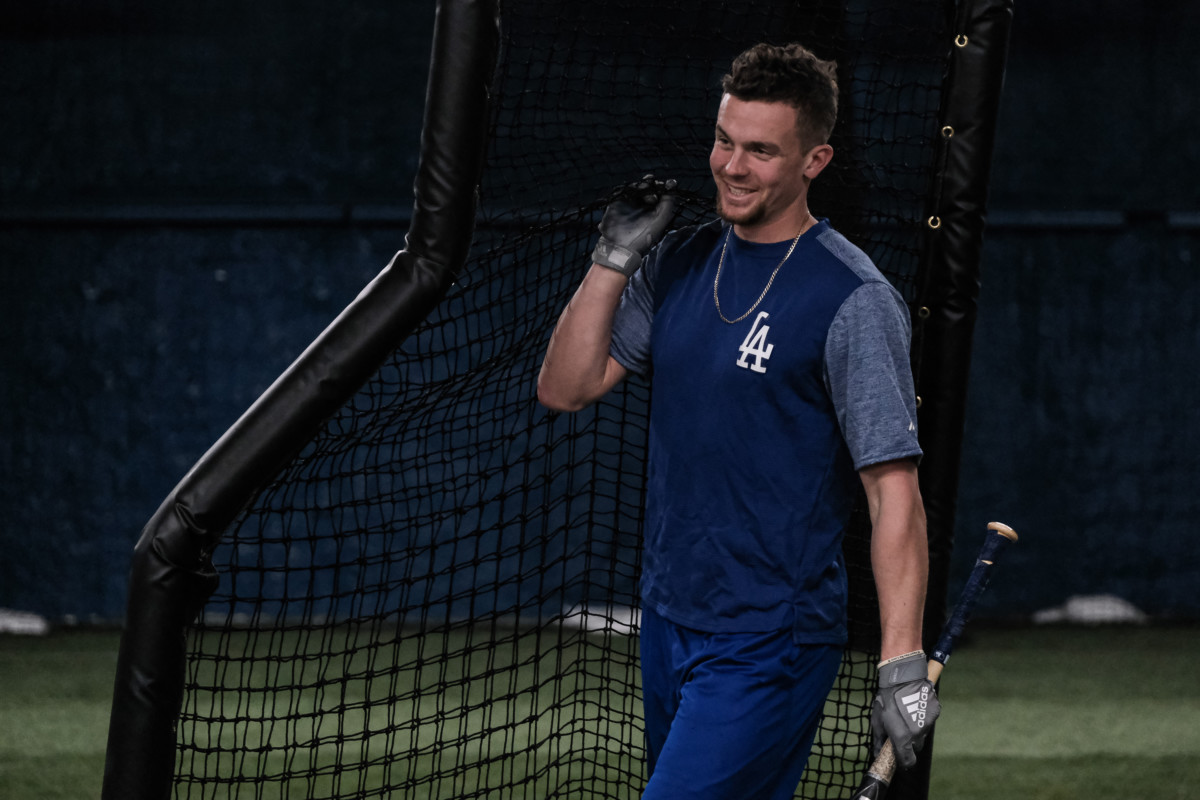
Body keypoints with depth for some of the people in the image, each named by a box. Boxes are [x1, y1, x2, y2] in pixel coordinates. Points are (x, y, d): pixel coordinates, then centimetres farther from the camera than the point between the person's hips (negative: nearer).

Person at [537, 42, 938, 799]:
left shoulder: (854, 301, -13)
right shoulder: (678, 265, 9)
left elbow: (895, 490, -16)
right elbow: (565, 389, 6)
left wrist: (904, 665, -23)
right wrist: (613, 260, -4)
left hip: (771, 649, -8)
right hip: (669, 621, 8)